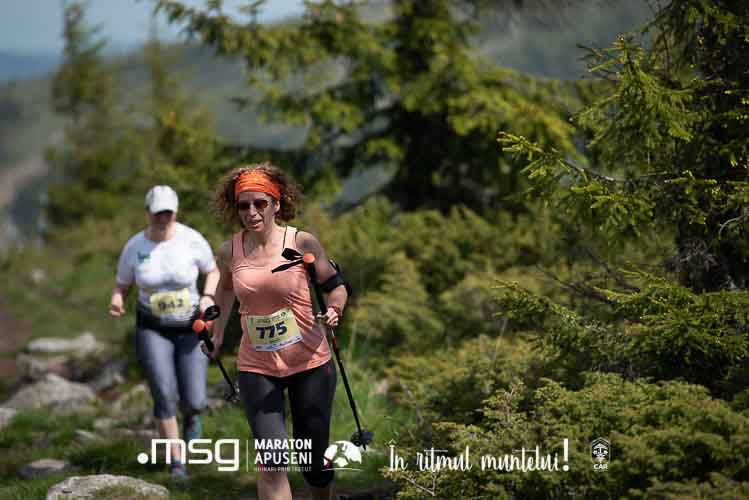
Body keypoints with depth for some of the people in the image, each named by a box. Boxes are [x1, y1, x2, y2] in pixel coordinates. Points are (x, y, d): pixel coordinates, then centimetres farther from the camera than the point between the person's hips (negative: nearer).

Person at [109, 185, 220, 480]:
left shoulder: (192, 240, -14)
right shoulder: (134, 247, -11)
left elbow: (213, 272, 2)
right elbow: (121, 288, 0)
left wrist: (208, 298, -19)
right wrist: (116, 302, -24)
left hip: (191, 327, 0)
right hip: (153, 330, 0)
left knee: (193, 403, -6)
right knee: (165, 397, -17)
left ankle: (190, 413, 35)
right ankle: (177, 462, 3)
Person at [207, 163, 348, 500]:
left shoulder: (302, 243, -9)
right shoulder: (229, 251, -1)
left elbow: (336, 286, 0)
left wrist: (333, 312, -20)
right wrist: (218, 332, 23)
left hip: (310, 364, -1)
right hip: (256, 369, 1)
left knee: (314, 464, 10)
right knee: (273, 465, -15)